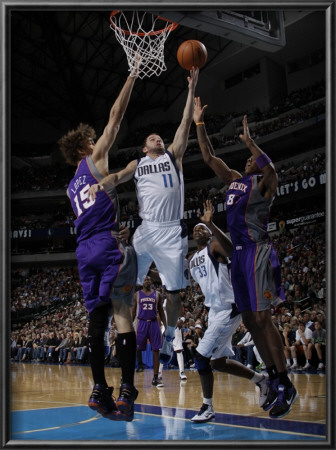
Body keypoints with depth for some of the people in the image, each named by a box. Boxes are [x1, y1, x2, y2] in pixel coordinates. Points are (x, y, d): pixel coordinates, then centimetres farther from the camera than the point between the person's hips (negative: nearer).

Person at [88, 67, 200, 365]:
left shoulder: (173, 155, 16)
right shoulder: (138, 164, 18)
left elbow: (185, 124, 7)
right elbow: (119, 176, 1)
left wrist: (191, 90, -1)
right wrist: (100, 184, -22)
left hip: (173, 231, -1)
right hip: (146, 229, 1)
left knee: (174, 290, 4)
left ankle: (169, 337, 22)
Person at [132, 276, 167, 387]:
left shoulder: (157, 294, 8)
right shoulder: (137, 294, 7)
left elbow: (161, 312, 11)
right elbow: (133, 311, 8)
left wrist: (166, 326, 3)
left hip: (154, 323, 1)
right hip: (141, 323, -1)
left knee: (155, 351, -2)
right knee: (136, 349, -2)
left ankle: (155, 378, 2)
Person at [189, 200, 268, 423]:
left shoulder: (215, 247, -8)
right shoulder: (192, 259, 17)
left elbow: (231, 249, -31)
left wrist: (211, 223, -41)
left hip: (228, 310, -10)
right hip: (215, 311, 10)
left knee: (202, 357, -13)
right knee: (218, 361, 13)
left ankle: (208, 408, -1)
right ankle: (260, 379, 30)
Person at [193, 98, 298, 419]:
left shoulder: (265, 183, -2)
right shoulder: (234, 180, 19)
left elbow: (270, 168, -27)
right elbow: (208, 157, 21)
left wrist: (249, 141, -34)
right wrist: (199, 123, 17)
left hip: (257, 252, -8)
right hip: (238, 253, 8)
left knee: (262, 319, -12)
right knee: (249, 320, 8)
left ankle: (286, 386, -7)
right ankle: (274, 380, 15)